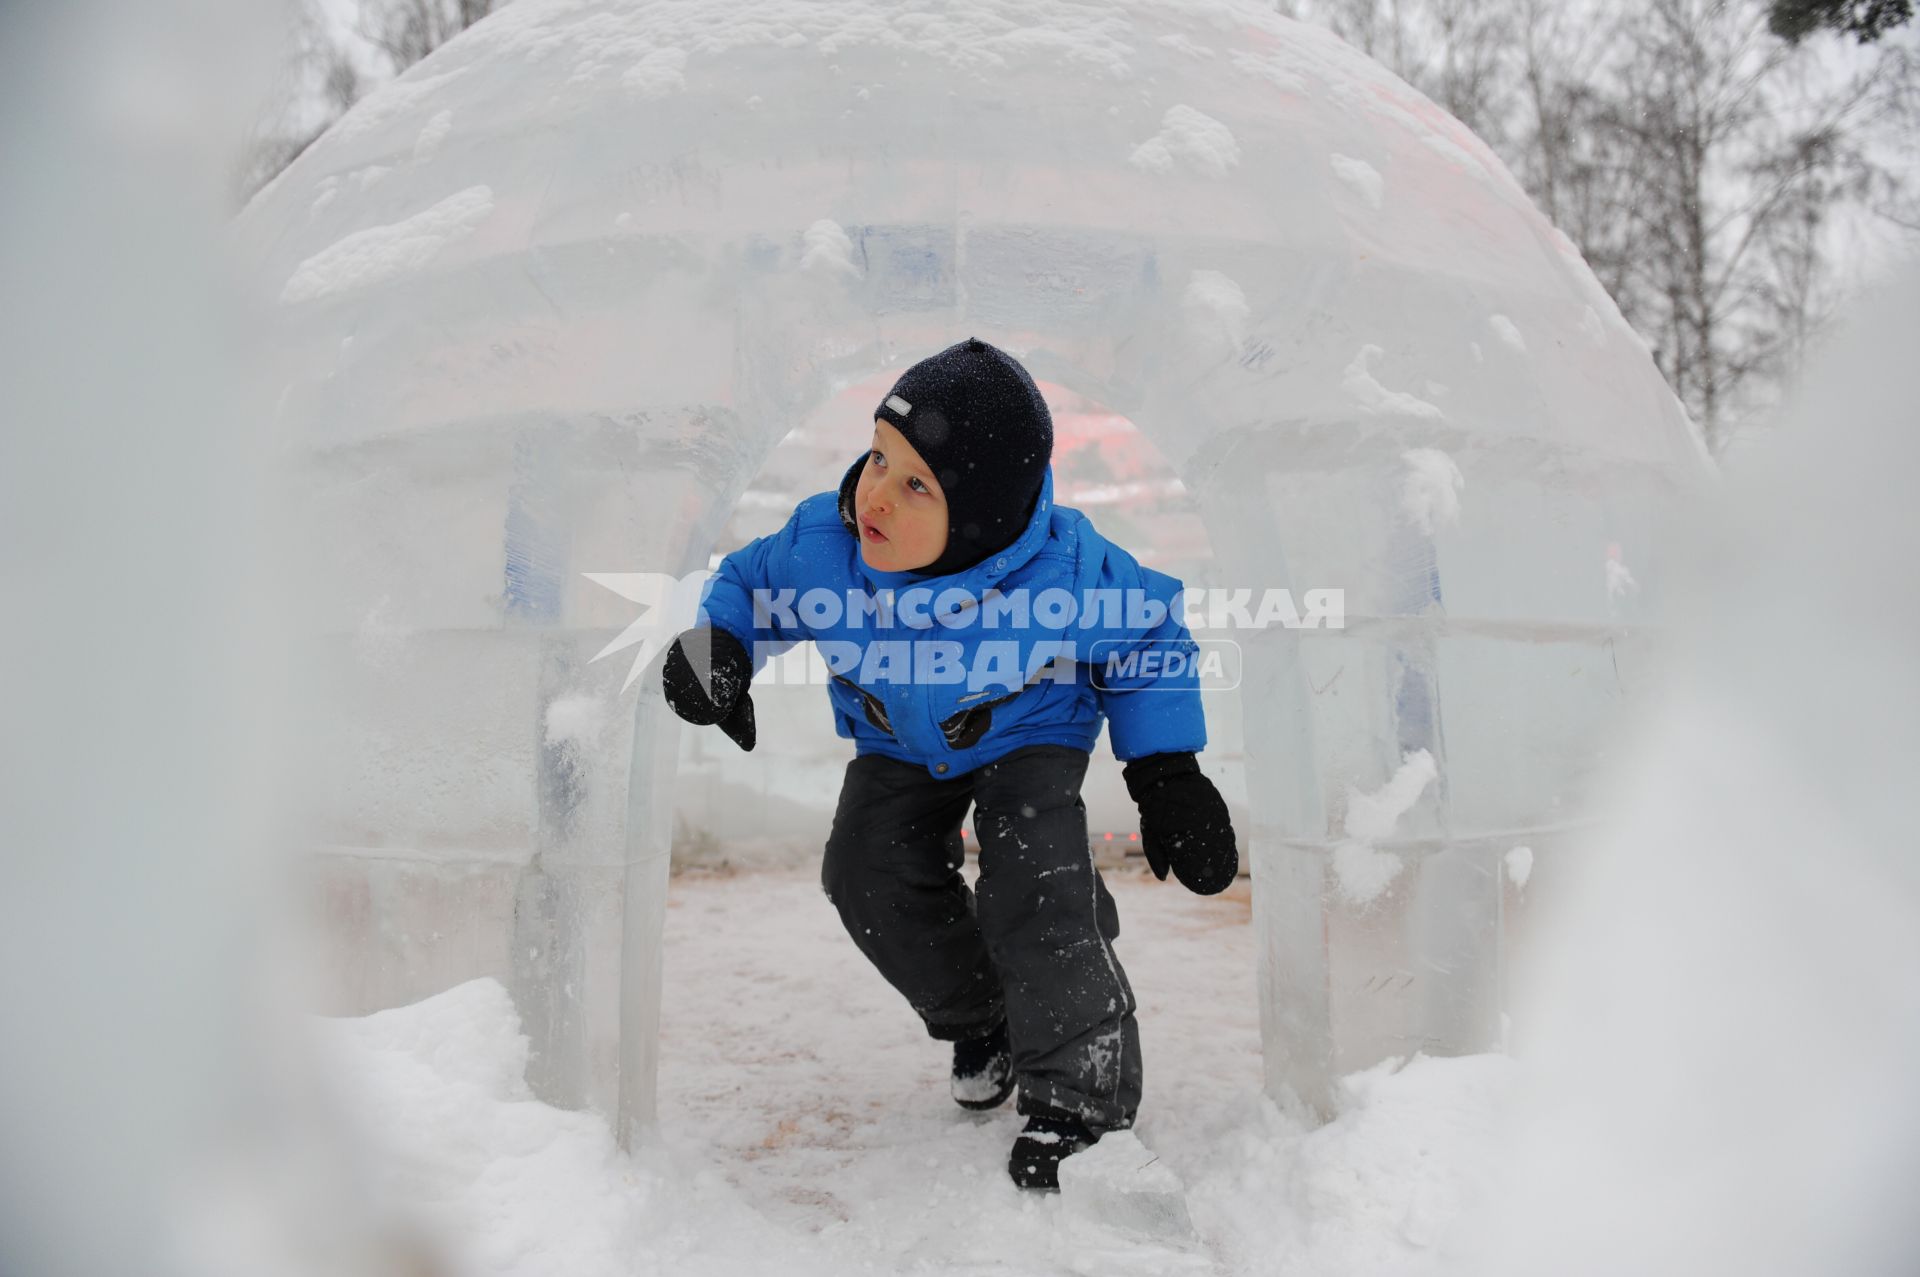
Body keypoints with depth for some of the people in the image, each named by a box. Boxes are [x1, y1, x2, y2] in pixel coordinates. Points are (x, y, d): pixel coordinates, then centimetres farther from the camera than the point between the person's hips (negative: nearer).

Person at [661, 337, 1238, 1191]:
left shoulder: (1064, 573, -35)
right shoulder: (820, 548, -29)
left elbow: (1146, 634, -14)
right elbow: (750, 583, -5)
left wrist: (1168, 777, -17)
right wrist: (718, 644, -28)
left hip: (1029, 738, -3)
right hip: (899, 745, 4)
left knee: (1033, 879, -25)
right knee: (866, 873, -15)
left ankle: (1077, 1097, -8)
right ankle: (980, 1017, 12)